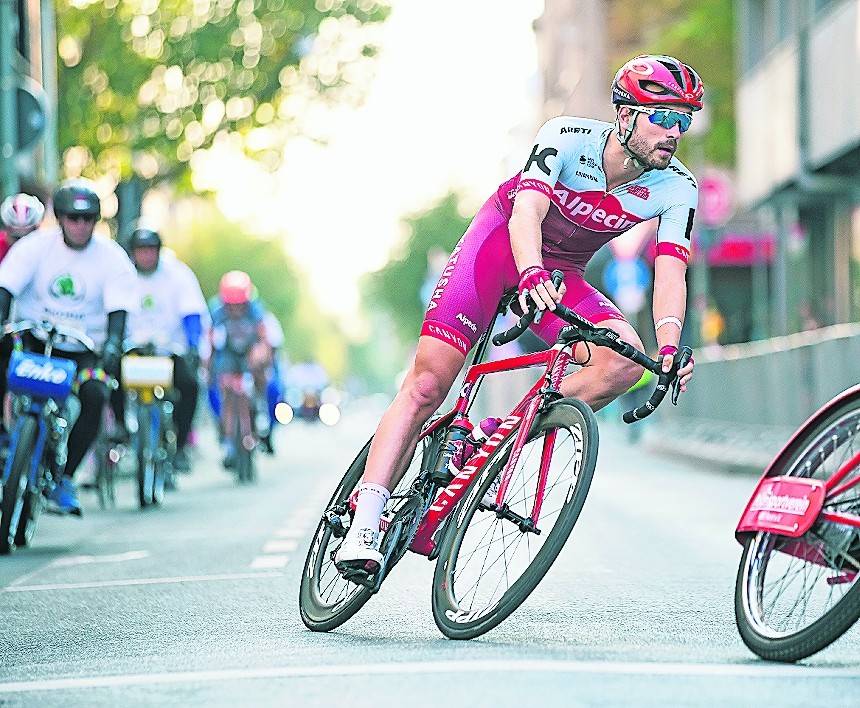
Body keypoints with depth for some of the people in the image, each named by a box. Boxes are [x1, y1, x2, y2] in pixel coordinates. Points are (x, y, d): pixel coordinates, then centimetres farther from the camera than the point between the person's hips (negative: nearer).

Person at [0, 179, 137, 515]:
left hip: (82, 350, 0)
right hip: (32, 340, 0)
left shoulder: (112, 257, -4)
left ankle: (63, 478, -15)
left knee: (94, 395, -28)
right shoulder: (34, 246, -4)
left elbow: (118, 310, -11)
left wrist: (112, 345, -30)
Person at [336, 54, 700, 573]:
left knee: (627, 359, -25)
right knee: (428, 384, -17)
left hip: (563, 272, 4)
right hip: (502, 241, -3)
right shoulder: (567, 137, -26)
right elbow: (526, 213, -39)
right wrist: (531, 274, -59)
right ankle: (365, 526, -15)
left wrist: (670, 347, -43)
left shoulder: (678, 189, -16)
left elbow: (670, 273, -25)